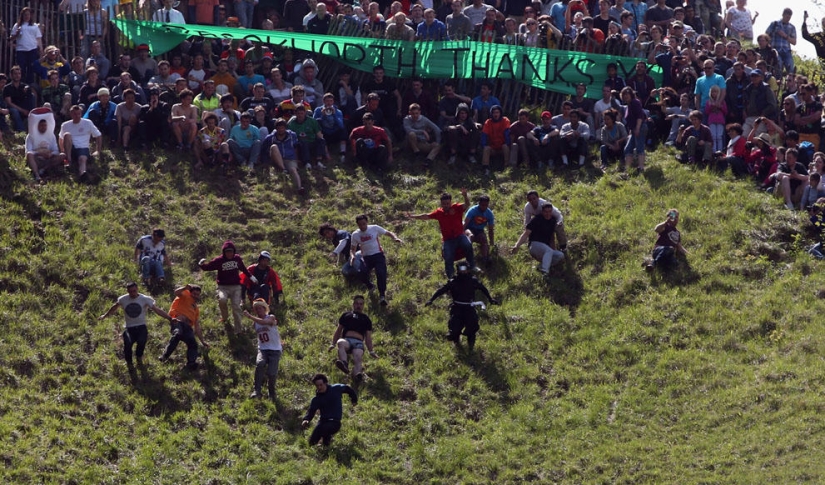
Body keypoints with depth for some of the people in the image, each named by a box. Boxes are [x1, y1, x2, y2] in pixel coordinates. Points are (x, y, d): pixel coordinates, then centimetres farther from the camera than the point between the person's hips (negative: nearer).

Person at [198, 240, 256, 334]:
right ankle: (224, 316, 0)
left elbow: (243, 269, 23)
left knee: (236, 307, -6)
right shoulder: (219, 260, -6)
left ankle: (238, 330, 0)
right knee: (222, 299, -31)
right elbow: (207, 267, -6)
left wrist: (251, 277, 30)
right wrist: (201, 265, -27)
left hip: (236, 287, 3)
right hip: (223, 287, -3)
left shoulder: (238, 259, 6)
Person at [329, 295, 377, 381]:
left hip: (358, 343, 0)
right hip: (346, 340, 0)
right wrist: (333, 344, 14)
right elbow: (338, 330, 27)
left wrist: (371, 351, 14)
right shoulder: (346, 315, 30)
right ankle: (344, 363, -66)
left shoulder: (366, 319, 29)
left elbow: (368, 337, 24)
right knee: (341, 343, -40)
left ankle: (357, 374, -65)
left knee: (358, 358, -34)